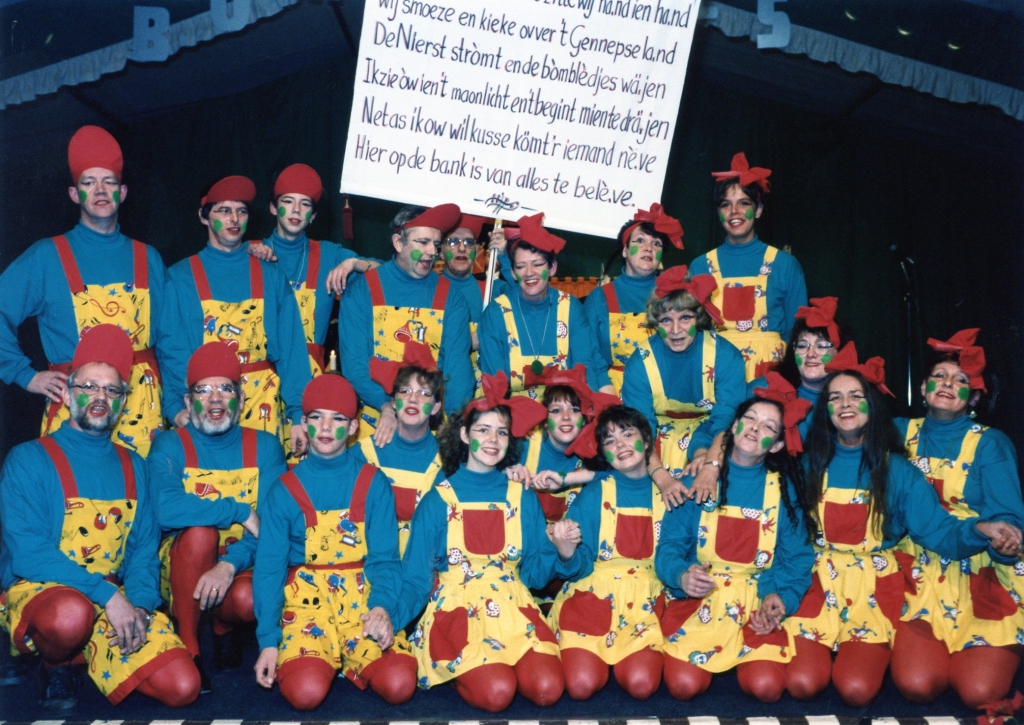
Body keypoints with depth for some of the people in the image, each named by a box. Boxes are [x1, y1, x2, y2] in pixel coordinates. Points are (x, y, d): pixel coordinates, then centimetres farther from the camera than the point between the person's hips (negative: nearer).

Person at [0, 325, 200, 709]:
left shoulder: (131, 467, 10)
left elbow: (144, 547, 7)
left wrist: (140, 604, -12)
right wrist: (107, 595, -21)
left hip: (118, 600, 4)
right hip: (37, 590, -4)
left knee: (183, 687, -14)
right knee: (72, 616, -41)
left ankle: (90, 653, 14)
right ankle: (56, 665, -3)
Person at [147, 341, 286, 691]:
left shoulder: (264, 446, 0)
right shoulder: (171, 446, -4)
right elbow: (167, 510, -25)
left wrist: (229, 564, -29)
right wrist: (240, 512, -24)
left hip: (242, 565, 1)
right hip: (183, 563, -1)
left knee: (249, 599, -32)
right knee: (199, 531, -32)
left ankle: (224, 627, 8)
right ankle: (188, 648, -15)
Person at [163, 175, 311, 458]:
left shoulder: (271, 276, 5)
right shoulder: (181, 276, 2)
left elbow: (291, 349, 0)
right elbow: (172, 350, -3)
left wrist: (298, 413, -8)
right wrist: (176, 406, -17)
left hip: (263, 402, 1)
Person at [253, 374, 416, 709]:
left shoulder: (373, 483, 1)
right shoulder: (284, 489, 1)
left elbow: (384, 558, -2)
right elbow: (269, 566, 0)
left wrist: (382, 607, -22)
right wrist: (268, 640, -10)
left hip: (363, 596, 1)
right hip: (307, 597, 0)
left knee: (399, 685, -23)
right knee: (305, 692, -27)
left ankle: (349, 656, 8)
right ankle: (327, 656, 7)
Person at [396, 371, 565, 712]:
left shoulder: (522, 498, 8)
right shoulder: (438, 500, 0)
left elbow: (534, 571, 6)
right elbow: (416, 576, -2)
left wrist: (560, 549, -14)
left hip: (513, 610, 3)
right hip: (457, 610, -3)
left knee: (548, 688, -22)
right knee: (496, 692, -27)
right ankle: (458, 673, 4)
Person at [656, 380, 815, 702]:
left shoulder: (784, 489, 3)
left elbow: (797, 557, 1)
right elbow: (670, 545, -2)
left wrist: (781, 597, -18)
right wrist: (682, 576, -23)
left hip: (759, 602, 1)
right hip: (699, 597, -1)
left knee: (766, 686, -21)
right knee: (684, 684, -20)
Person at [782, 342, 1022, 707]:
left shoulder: (897, 471, -1)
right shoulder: (811, 464, 2)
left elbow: (938, 530, -10)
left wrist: (978, 530, -30)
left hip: (873, 590, 0)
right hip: (819, 582, 1)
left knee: (857, 689, -18)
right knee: (801, 683, -17)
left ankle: (867, 656, 16)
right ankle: (823, 651, 16)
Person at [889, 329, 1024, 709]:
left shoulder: (990, 444, -1)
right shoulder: (901, 432, 7)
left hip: (983, 578, -1)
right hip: (918, 574, 1)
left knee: (980, 693, -15)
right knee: (916, 685, -17)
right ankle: (936, 651, 17)